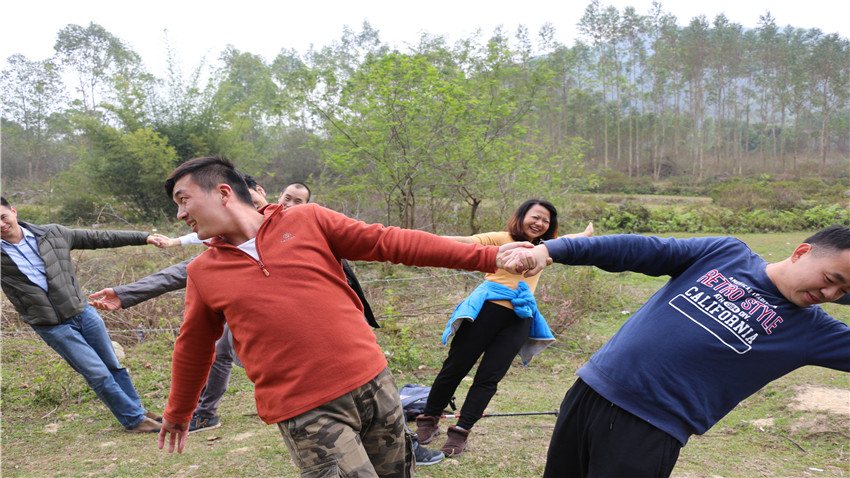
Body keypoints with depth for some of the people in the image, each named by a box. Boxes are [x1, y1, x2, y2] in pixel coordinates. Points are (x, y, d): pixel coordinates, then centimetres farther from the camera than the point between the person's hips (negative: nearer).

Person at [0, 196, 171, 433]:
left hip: (82, 312, 3)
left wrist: (144, 237, 2)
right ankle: (133, 419, 14)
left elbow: (100, 238, 3)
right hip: (53, 328, -2)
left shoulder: (51, 234, 0)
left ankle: (137, 410, 30)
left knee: (114, 366, 12)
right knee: (98, 374, -3)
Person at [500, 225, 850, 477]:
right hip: (589, 390, 2)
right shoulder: (726, 253, 5)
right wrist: (550, 249, -10)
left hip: (650, 432, -2)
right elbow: (638, 250, -2)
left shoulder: (810, 328, 7)